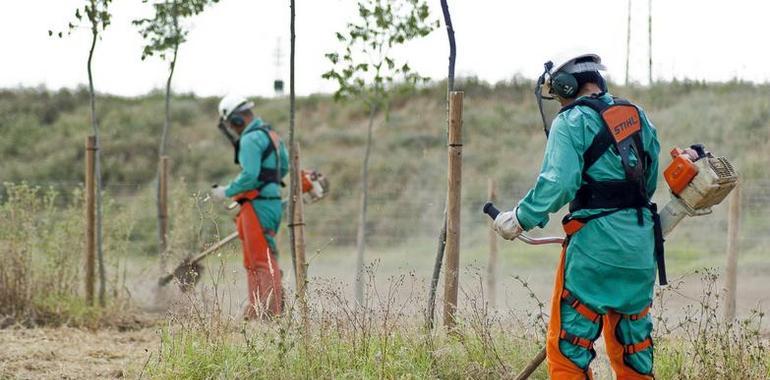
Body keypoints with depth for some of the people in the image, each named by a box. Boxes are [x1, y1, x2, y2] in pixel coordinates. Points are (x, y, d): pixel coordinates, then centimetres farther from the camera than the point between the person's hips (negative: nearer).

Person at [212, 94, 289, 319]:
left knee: (263, 259, -9)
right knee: (252, 261, 15)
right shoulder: (270, 134, 17)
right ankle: (255, 310, 18)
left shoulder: (250, 139, -14)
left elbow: (250, 175, -22)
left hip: (258, 204, -10)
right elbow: (283, 167, 23)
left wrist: (227, 192, -11)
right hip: (272, 199, 10)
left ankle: (272, 309, -11)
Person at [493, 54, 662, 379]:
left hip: (595, 242, -7)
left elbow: (558, 183, -17)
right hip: (642, 243, 7)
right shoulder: (637, 116, 14)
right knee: (632, 344, 15)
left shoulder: (571, 122, -6)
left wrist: (521, 219, -9)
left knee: (568, 347, -4)